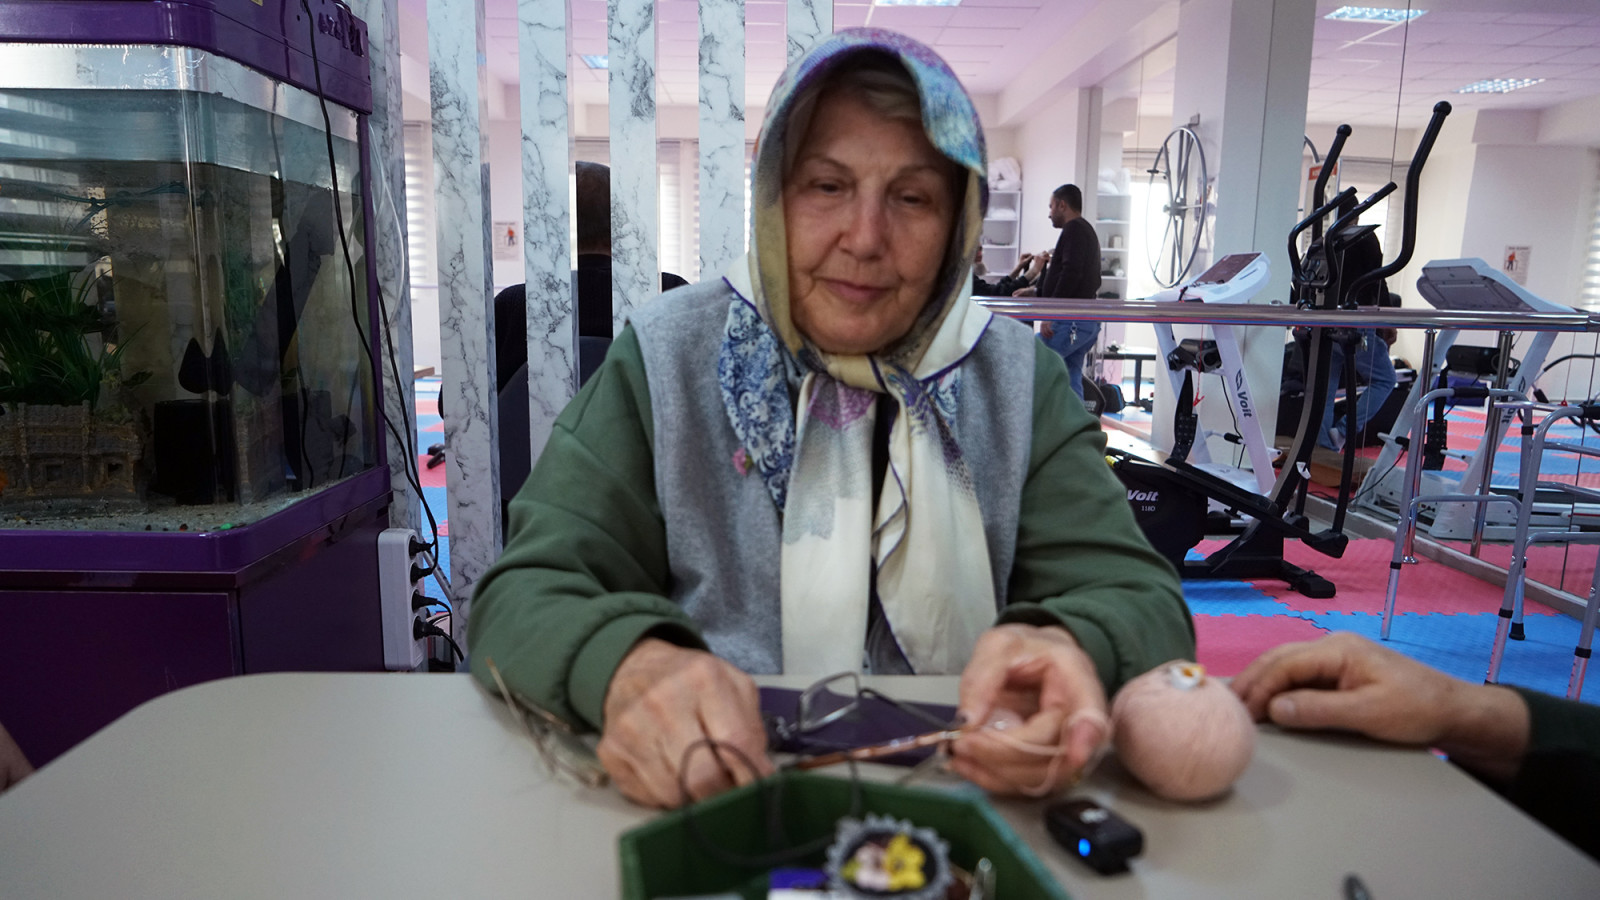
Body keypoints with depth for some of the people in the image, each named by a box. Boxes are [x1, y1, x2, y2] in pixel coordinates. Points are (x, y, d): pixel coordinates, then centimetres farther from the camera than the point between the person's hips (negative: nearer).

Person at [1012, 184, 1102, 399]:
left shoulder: (1074, 229, -7)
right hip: (1087, 321, 10)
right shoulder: (1087, 231, 24)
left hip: (1071, 320, -10)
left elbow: (1071, 274, -20)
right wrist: (1037, 292, 27)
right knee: (1071, 380, 10)